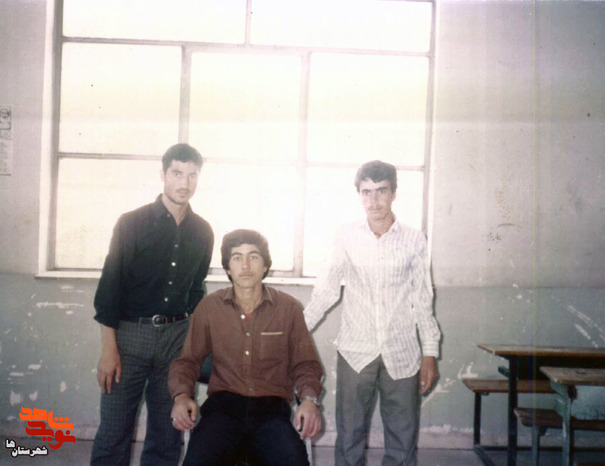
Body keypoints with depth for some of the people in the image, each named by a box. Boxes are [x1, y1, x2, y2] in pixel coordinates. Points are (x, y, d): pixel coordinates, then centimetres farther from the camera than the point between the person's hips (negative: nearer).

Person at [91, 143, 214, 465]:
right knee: (113, 433, 0)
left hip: (178, 335, 3)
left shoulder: (202, 231, 6)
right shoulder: (132, 223, -4)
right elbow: (110, 286, -5)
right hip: (130, 333, -3)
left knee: (167, 434, 9)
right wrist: (109, 349, -9)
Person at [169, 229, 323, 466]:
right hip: (223, 404, 0)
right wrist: (181, 395, -7)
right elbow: (188, 360, 12)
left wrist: (309, 399, -9)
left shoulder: (289, 308, 4)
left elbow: (305, 364, 10)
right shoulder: (209, 307, 5)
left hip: (272, 407, 0)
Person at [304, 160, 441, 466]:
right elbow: (327, 290, 8)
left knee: (403, 439, 6)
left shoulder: (414, 241, 2)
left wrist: (430, 353, 5)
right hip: (355, 351, 0)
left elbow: (423, 301, 6)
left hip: (402, 354, 0)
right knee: (349, 435, 6)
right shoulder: (347, 238, 2)